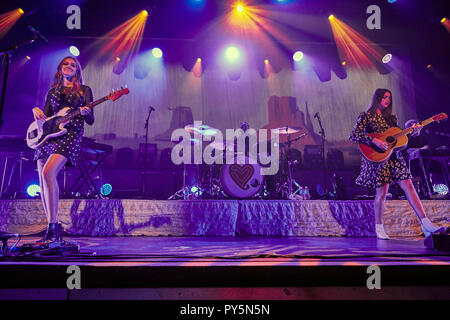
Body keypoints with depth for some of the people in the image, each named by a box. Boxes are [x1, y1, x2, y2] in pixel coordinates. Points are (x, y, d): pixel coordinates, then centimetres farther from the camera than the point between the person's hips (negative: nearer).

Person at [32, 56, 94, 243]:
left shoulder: (84, 90, 12)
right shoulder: (53, 91, 23)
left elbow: (90, 121, 5)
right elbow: (45, 117, 21)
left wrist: (86, 113, -18)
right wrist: (36, 111, 0)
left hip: (70, 136, -5)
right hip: (49, 136, 5)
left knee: (48, 172, -26)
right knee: (42, 179, -5)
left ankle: (53, 226, -23)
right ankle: (53, 230, 4)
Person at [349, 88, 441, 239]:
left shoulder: (391, 118, 19)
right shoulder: (366, 116, 1)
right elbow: (354, 136, -10)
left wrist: (414, 132, 2)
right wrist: (374, 140, -20)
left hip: (394, 156, 6)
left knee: (408, 185, -4)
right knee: (382, 191, -6)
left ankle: (425, 223, -3)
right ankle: (379, 227, 10)